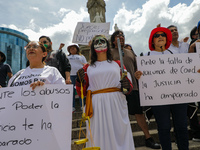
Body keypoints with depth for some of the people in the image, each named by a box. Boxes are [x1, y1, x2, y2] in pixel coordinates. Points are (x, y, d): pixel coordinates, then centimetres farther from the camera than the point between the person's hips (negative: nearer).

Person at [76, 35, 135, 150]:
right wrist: (80, 81, -8)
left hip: (116, 103, 1)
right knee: (100, 136, 3)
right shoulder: (88, 68, 13)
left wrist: (126, 86, -6)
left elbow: (129, 87, 16)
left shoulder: (117, 64, 15)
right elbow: (81, 93, 10)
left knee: (119, 134, 1)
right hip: (96, 107, 0)